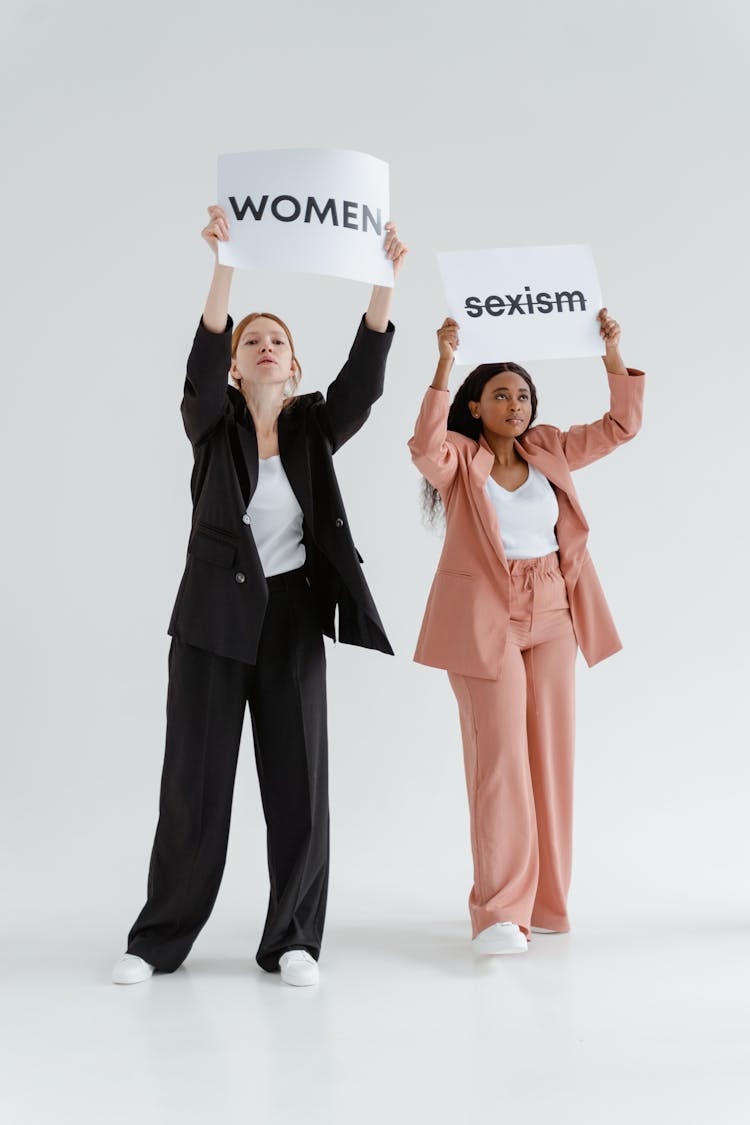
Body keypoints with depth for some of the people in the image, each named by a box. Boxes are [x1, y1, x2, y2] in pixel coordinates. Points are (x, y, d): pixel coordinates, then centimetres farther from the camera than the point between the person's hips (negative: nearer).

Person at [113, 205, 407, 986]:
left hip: (292, 615, 2)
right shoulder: (213, 423, -1)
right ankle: (160, 937, 15)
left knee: (297, 776, 1)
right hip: (215, 614, -2)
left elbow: (364, 376, -12)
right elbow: (201, 365, -21)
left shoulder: (315, 427, 4)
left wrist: (385, 279, -25)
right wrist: (224, 264, -35)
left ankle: (293, 939, 12)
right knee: (196, 777, 2)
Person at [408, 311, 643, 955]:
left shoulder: (550, 453, 11)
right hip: (484, 621, -5)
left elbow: (622, 425, 13)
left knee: (551, 755, 7)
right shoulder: (459, 460, -3)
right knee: (500, 757, -10)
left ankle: (546, 902, 18)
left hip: (551, 618, 5)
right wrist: (444, 366, -30)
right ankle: (499, 913, -8)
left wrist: (613, 352, 3)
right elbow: (426, 448, -26)